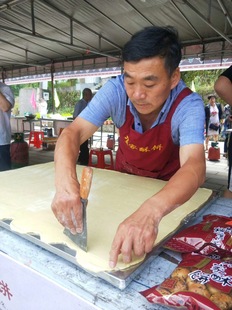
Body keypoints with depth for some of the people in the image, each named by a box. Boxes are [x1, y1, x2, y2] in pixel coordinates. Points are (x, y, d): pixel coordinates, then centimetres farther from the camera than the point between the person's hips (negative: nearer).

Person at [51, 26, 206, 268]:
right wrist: (65, 179, -54)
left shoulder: (189, 105, -31)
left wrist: (152, 210, -65)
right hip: (123, 176, 2)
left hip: (167, 185, -1)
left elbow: (194, 166, -45)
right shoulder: (115, 90, -26)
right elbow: (74, 132, -33)